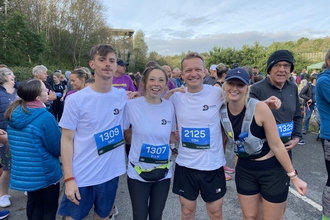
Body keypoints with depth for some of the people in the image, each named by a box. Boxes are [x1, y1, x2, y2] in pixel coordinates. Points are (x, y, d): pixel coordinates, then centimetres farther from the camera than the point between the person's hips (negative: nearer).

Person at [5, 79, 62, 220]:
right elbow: (58, 149, -17)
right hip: (45, 173, -7)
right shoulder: (45, 117, -25)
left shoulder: (13, 114, -2)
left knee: (33, 204, 25)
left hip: (23, 172, 7)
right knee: (49, 208, 14)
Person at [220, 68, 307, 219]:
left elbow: (276, 145, -17)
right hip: (244, 169, 4)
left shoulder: (260, 108, -24)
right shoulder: (222, 111, -9)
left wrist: (293, 176, -11)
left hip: (272, 170, -4)